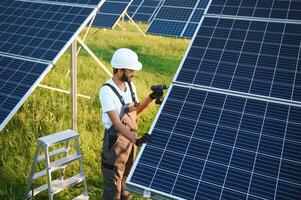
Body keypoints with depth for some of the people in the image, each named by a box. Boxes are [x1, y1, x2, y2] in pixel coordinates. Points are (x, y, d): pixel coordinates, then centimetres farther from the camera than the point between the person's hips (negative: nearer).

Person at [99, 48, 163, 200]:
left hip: (130, 137, 7)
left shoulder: (130, 85, -2)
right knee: (113, 181, 10)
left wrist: (151, 98, -2)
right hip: (116, 140, -7)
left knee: (126, 177, 26)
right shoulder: (107, 91, -25)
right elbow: (116, 122, -31)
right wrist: (136, 140, -42)